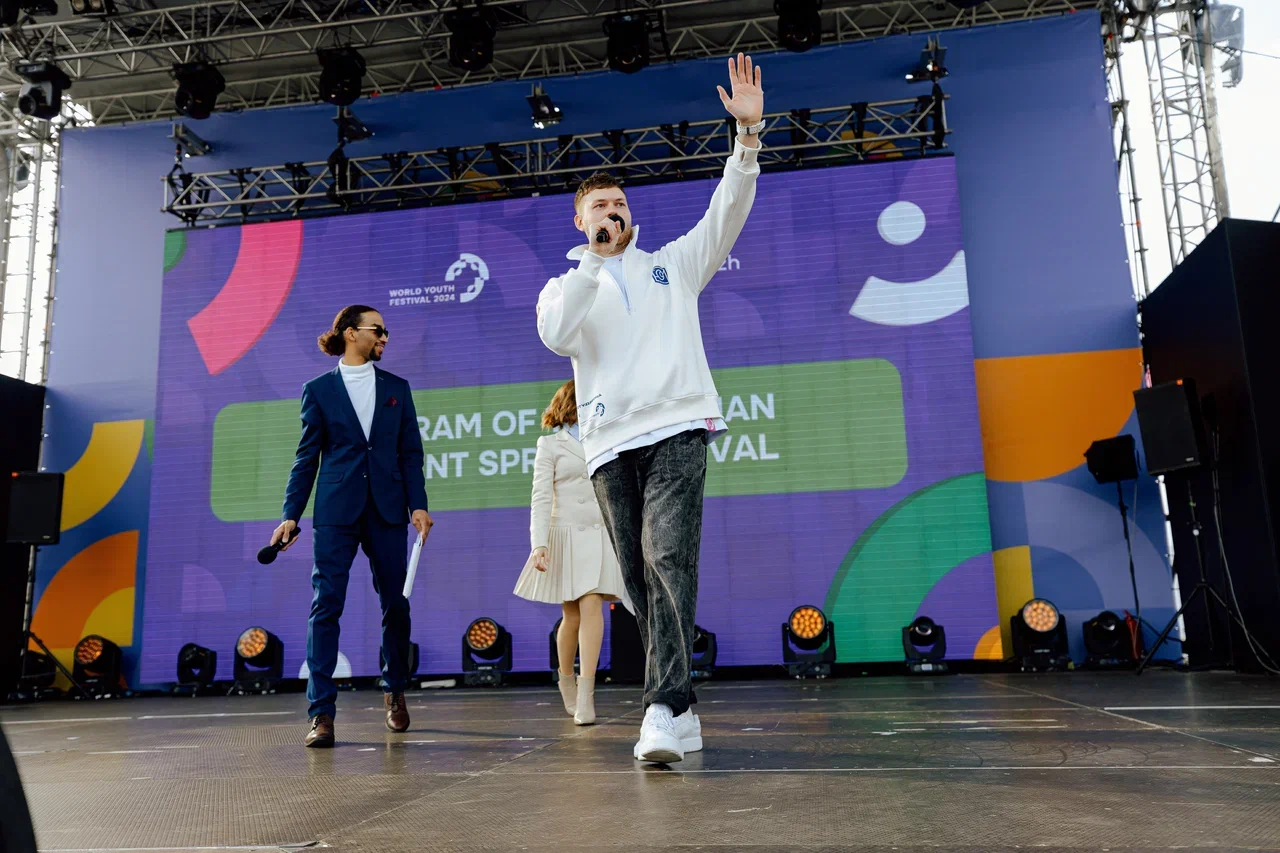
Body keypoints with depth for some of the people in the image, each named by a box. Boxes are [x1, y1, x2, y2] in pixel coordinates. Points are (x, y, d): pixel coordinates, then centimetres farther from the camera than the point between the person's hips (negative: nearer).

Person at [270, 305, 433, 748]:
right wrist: (291, 514, -1)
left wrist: (418, 504, -2)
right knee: (326, 606, -7)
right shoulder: (318, 390, 6)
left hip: (387, 510, 2)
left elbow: (410, 452, 9)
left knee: (396, 604, 6)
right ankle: (321, 712, -1)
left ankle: (395, 692, 28)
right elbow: (307, 457, 5)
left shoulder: (397, 388, 12)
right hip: (336, 512, -2)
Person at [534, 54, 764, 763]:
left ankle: (664, 707, -25)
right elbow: (557, 336, -4)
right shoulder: (564, 287, 19)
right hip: (611, 441, 2)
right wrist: (595, 258, -7)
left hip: (677, 427, -2)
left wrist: (748, 133, -5)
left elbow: (727, 214, 7)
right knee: (640, 578, 2)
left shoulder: (672, 265, 20)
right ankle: (681, 715, 11)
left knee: (669, 557, -21)